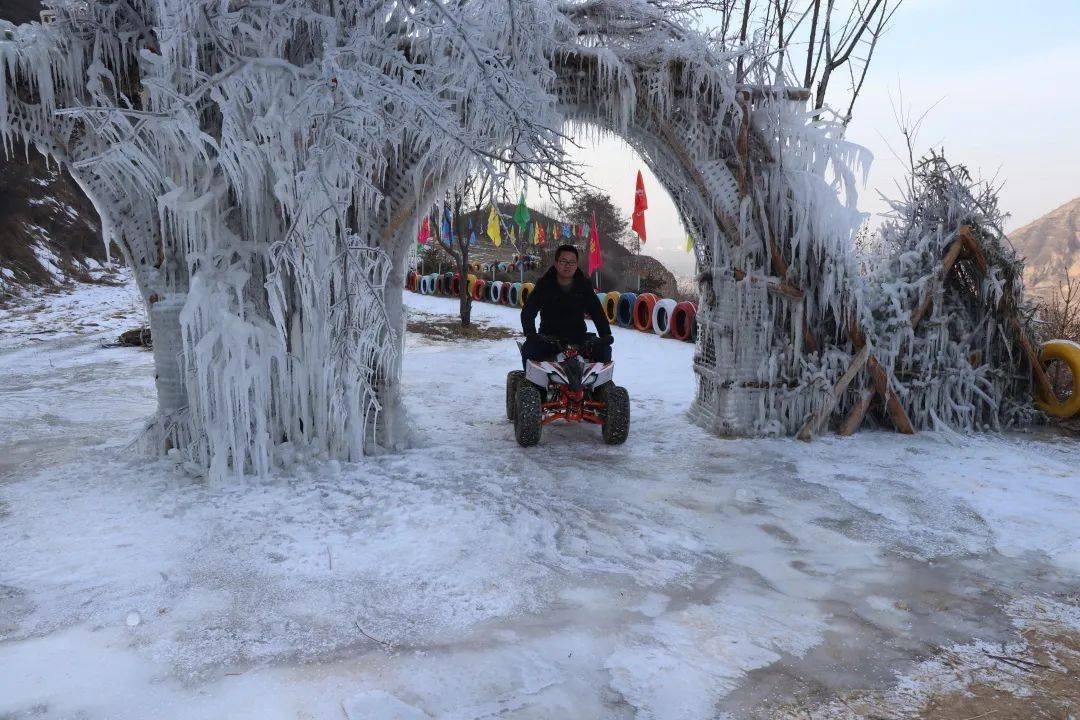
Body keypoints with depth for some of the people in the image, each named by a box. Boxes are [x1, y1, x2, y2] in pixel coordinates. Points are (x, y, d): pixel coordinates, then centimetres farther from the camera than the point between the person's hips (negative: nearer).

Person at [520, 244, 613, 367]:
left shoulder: (584, 285, 5)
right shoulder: (544, 284, -1)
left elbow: (597, 312, 5)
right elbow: (527, 312, -5)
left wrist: (606, 334, -9)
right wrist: (530, 334, -21)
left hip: (578, 338, 2)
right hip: (548, 337, -2)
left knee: (604, 350, -17)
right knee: (529, 350, -28)